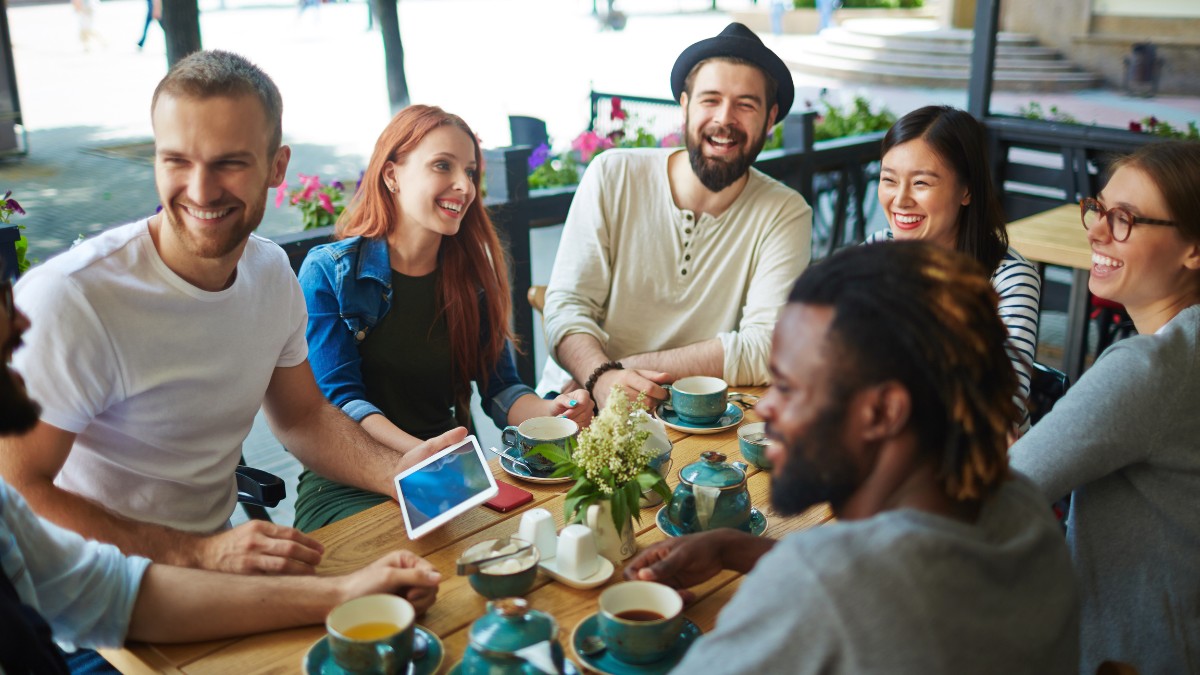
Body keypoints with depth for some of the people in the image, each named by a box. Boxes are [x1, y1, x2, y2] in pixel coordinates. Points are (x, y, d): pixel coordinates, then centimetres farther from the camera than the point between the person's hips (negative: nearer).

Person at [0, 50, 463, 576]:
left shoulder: (273, 272, 1)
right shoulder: (68, 297, -22)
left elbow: (303, 416, 11)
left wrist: (399, 471, -7)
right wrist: (196, 553, -29)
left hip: (216, 547, 6)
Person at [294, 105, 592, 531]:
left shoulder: (472, 275, 8)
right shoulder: (328, 273, -5)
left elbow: (499, 388, 7)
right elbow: (339, 400, -13)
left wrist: (548, 412, -17)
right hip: (348, 486, -4)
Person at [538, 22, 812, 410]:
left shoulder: (785, 214, -4)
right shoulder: (612, 177, -1)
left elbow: (766, 350, -13)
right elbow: (566, 305, -5)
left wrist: (624, 366, -19)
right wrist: (602, 377, -26)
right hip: (583, 401, 1)